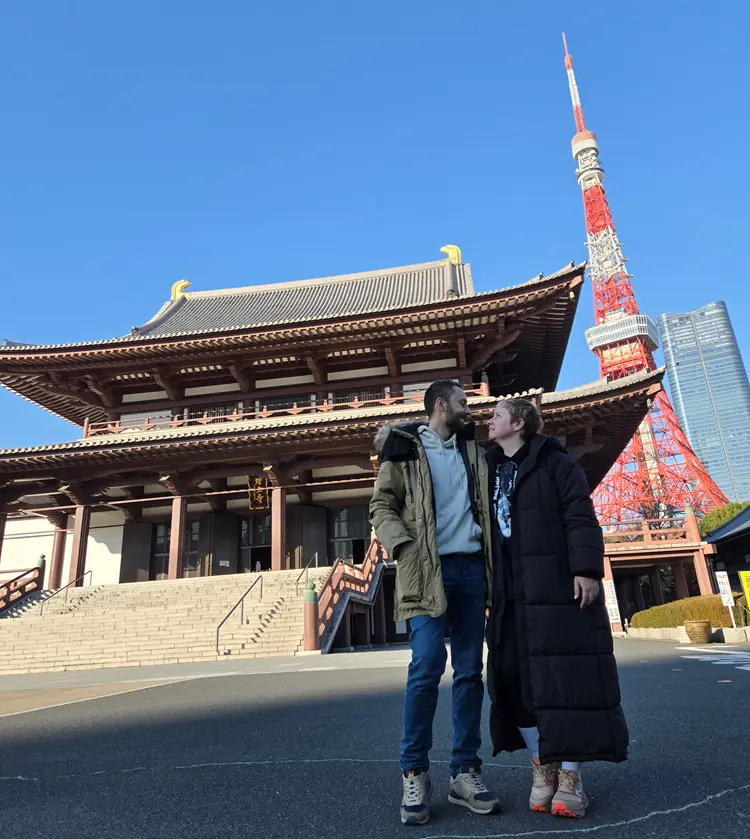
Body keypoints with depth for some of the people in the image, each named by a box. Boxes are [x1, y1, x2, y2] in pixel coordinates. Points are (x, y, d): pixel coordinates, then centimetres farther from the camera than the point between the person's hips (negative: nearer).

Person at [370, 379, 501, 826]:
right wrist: (404, 547, -15)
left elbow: (489, 500, 26)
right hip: (427, 569, -5)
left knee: (470, 670, 6)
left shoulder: (473, 449, 18)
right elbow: (382, 505, 0)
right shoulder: (405, 447, 4)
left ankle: (465, 771, 16)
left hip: (471, 567, 5)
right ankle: (415, 774, 4)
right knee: (427, 665, -12)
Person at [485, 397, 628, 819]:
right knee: (517, 677, 4)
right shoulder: (491, 471, 16)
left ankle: (570, 775, 7)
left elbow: (581, 518, -8)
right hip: (511, 593, 6)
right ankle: (542, 766, 19)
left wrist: (587, 569, -19)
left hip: (556, 586, -5)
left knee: (566, 674, -3)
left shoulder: (555, 463, 0)